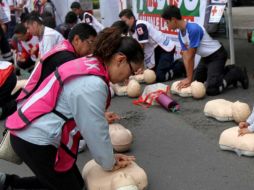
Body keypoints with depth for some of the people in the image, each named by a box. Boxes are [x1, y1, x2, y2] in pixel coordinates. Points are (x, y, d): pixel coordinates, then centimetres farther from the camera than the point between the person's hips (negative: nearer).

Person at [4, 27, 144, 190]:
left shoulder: (89, 65, 5)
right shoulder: (92, 84, -25)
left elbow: (91, 122, 11)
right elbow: (96, 132, -15)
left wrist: (109, 156, 13)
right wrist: (110, 164, 2)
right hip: (37, 141, -9)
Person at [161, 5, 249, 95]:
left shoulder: (193, 29, -31)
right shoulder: (180, 34, -3)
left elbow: (191, 57, -26)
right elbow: (185, 56, -5)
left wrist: (189, 78, -19)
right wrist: (188, 77, -13)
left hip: (217, 55, -9)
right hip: (206, 57, 9)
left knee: (211, 90, -19)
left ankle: (237, 73, 3)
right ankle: (228, 71, 25)